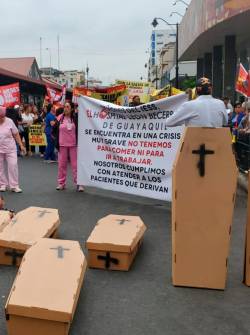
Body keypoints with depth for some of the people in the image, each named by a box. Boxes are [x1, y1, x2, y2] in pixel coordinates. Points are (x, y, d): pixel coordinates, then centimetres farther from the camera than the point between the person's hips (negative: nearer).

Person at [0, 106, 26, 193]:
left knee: (13, 166, -5)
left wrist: (21, 145, -2)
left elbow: (16, 134, 0)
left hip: (10, 149, -1)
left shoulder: (9, 121, -6)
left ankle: (14, 186, 2)